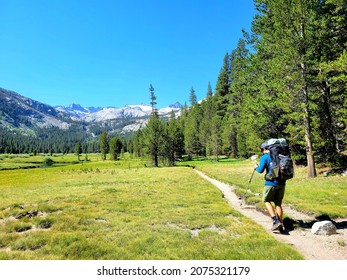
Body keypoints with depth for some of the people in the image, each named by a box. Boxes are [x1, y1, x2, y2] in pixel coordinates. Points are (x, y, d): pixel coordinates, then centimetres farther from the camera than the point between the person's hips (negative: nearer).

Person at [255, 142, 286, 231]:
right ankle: (280, 225, 14)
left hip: (271, 183, -5)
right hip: (281, 182, 5)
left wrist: (257, 168, 7)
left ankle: (275, 221, -3)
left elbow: (261, 170, -14)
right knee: (278, 203, 14)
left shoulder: (264, 157, -6)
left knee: (267, 201, 11)